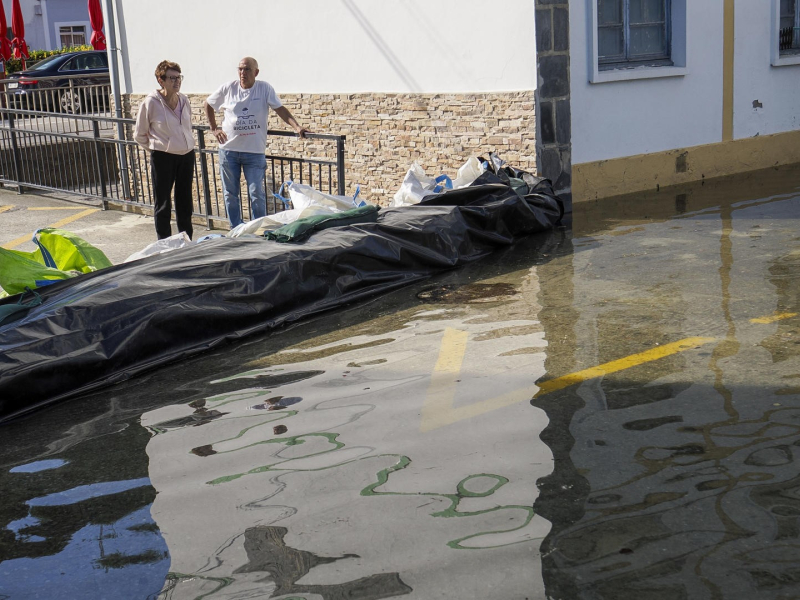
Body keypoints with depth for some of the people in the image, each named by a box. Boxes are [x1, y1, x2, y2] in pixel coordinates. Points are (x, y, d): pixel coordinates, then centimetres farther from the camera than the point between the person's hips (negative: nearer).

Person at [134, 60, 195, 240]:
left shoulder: (184, 100, 4)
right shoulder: (150, 103, -10)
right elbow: (139, 135, -1)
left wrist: (185, 145, 13)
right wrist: (157, 147, 2)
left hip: (187, 156, 5)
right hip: (163, 158, -5)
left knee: (185, 202, 14)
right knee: (163, 204, 3)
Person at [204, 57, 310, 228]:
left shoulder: (265, 89, -3)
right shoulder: (228, 88, 1)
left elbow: (280, 109, -11)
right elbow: (208, 105, 15)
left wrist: (297, 127, -25)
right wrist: (214, 129, 8)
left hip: (254, 151, -2)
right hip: (229, 149, 2)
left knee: (256, 194, -4)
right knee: (230, 193, 10)